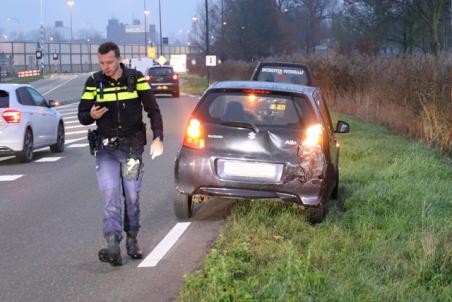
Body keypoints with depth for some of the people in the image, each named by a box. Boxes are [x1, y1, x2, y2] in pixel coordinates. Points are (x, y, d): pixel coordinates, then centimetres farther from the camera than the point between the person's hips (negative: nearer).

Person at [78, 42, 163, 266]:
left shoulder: (136, 79, -1)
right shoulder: (94, 82, 1)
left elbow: (153, 110, 2)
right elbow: (82, 116, 4)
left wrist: (158, 138, -10)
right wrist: (91, 115, -20)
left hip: (132, 147, 0)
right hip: (105, 148, 0)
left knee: (132, 195, 6)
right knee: (110, 194, -13)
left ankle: (132, 240, 24)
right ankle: (113, 246, -21)